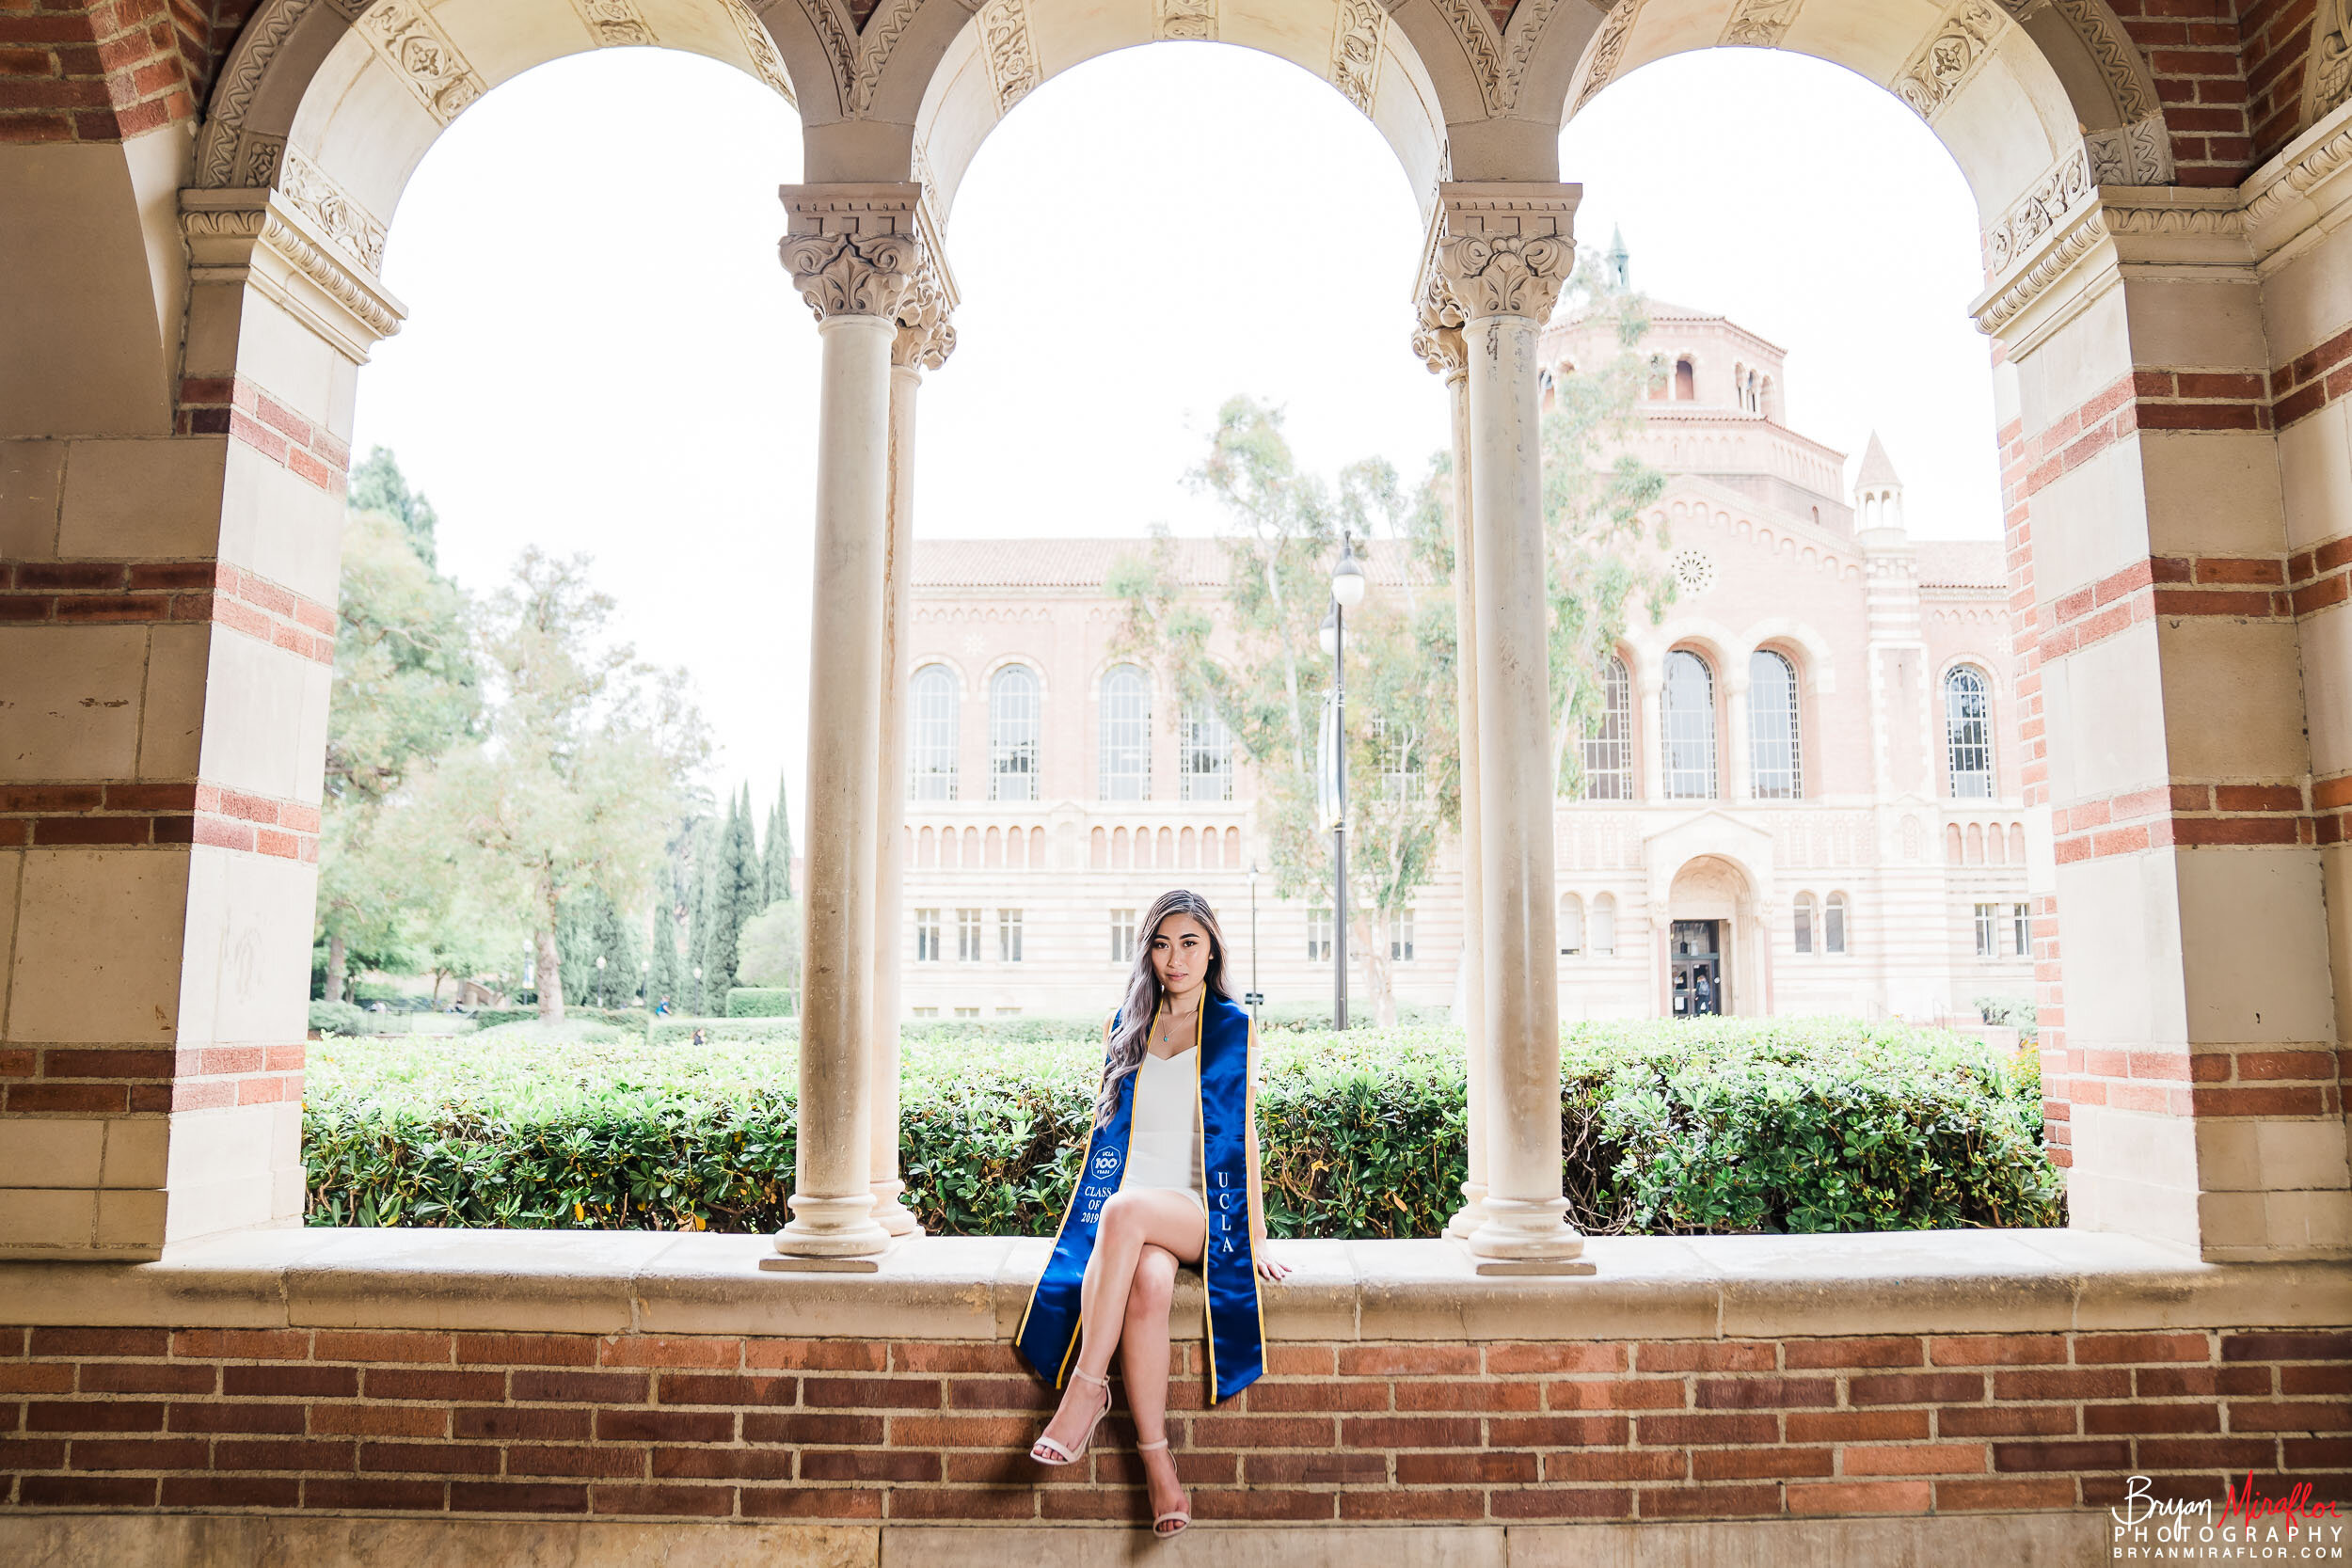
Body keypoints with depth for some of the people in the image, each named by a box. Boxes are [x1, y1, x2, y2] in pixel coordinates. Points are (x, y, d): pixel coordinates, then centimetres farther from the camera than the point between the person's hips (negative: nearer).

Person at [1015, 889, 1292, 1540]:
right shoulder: (1124, 1027, 15)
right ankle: (1158, 1466, -28)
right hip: (1129, 1210, 2)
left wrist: (1257, 1237, 0)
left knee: (1125, 1209, -36)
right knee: (1146, 1284, -33)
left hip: (1200, 1212, -2)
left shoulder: (1234, 1029, 7)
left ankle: (1087, 1387, -29)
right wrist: (1094, 1219, 8)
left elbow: (1243, 1138, 6)